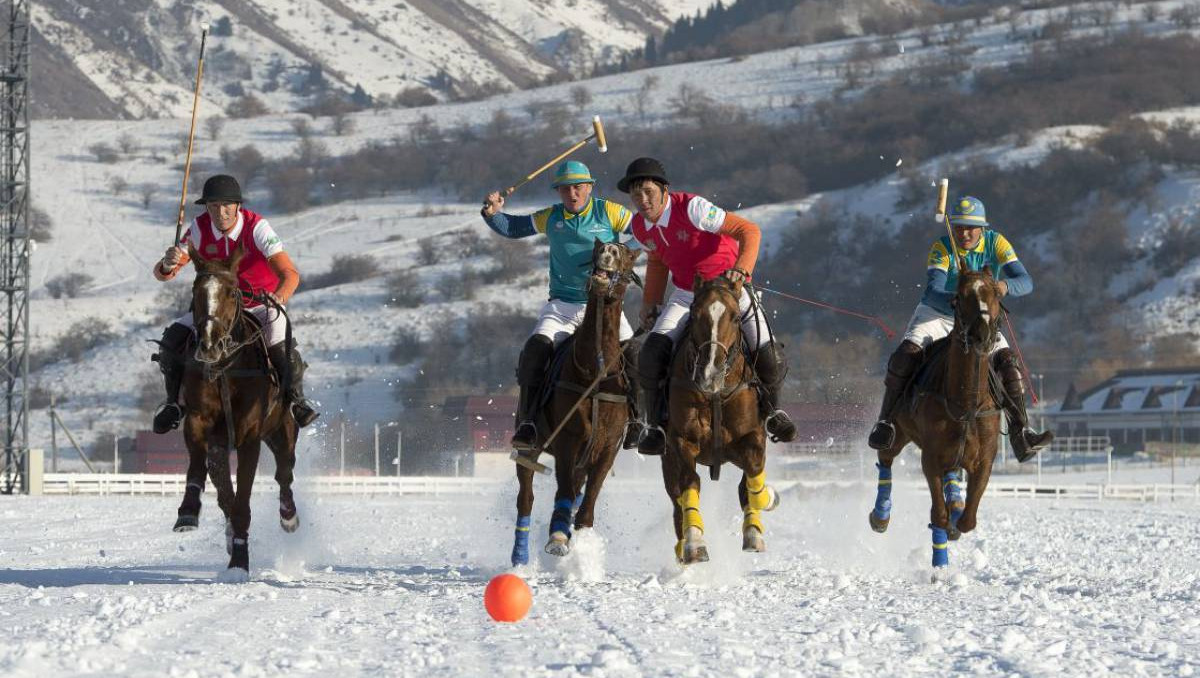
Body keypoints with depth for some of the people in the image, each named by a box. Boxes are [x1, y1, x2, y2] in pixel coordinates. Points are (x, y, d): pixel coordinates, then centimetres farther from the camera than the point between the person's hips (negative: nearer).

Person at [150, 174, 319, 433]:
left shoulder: (256, 227, -25)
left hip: (261, 305, -3)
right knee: (173, 339, -19)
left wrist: (279, 297, -57)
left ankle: (296, 400, -1)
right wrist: (167, 265, -42)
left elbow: (290, 274, -34)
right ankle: (174, 402, 6)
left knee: (281, 346, -31)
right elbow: (161, 274, -16)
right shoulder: (200, 229, -15)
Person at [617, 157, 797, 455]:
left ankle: (771, 409, 16)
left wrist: (741, 269, -39)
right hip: (686, 297, 4)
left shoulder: (692, 209, -23)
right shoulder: (641, 226, -2)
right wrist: (650, 302, 15)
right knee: (652, 355, -19)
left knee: (770, 359, -16)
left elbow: (749, 230, -24)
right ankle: (655, 425, 0)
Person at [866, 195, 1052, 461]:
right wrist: (954, 300, -53)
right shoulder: (941, 248, -18)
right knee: (905, 355, -27)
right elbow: (933, 292, -31)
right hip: (936, 314, -2)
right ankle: (885, 422, -16)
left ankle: (1021, 433, -17)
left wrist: (1005, 286, -44)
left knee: (1008, 361, -19)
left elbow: (1025, 281, -21)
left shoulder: (995, 243, -12)